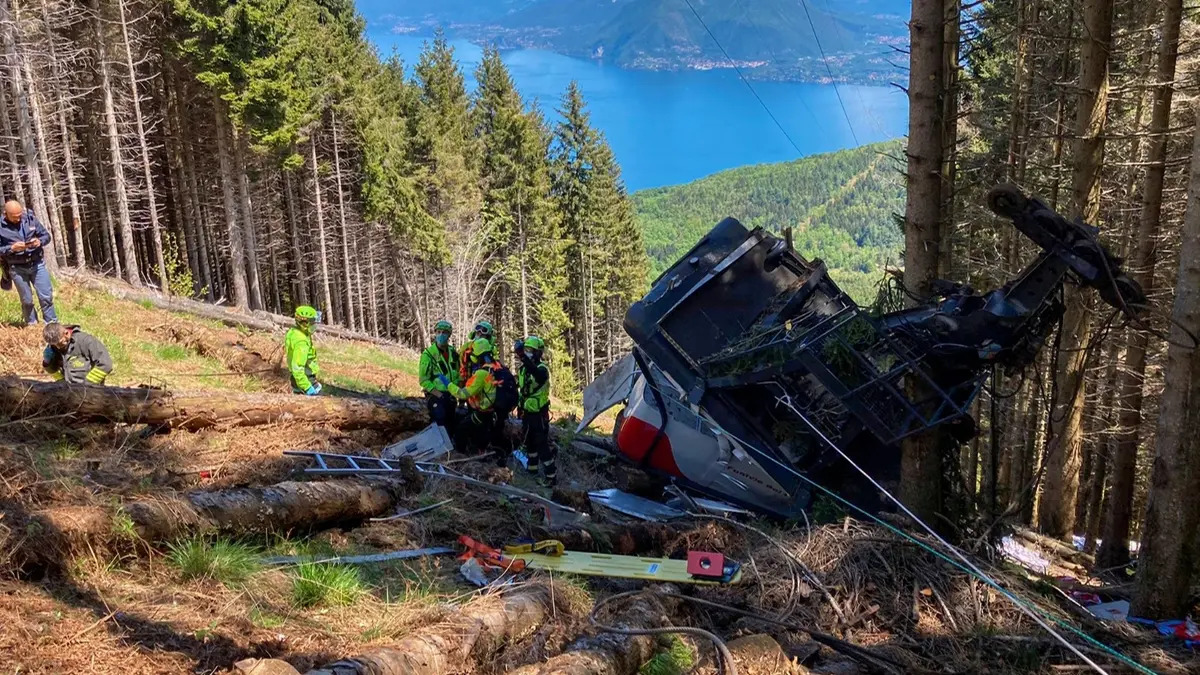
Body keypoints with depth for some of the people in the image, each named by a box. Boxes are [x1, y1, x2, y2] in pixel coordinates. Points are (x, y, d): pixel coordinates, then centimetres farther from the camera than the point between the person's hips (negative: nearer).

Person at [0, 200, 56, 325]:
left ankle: (52, 324, 14)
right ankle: (32, 325, 25)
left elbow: (46, 235, 5)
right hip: (17, 268, -1)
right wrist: (12, 248, -23)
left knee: (46, 296, 2)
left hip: (37, 264, 1)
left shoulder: (30, 218, -3)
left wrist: (39, 241, -16)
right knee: (27, 300, 9)